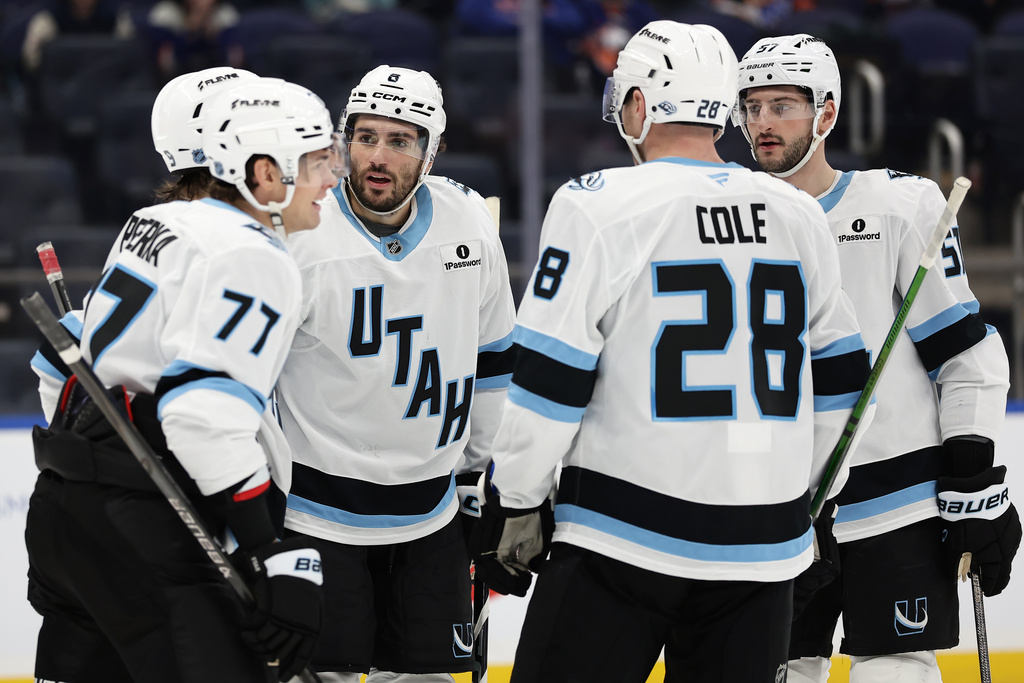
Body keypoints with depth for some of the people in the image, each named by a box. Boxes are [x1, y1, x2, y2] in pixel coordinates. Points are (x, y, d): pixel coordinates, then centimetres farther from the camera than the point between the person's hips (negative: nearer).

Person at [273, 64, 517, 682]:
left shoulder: (470, 221, -3)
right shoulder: (296, 234, -17)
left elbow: (490, 353, 12)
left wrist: (475, 472, 16)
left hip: (432, 514, 4)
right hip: (319, 511, -4)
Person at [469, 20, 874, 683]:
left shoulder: (598, 206, -8)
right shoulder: (800, 217, 8)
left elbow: (550, 380, -10)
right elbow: (839, 378, 16)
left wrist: (513, 505, 1)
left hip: (625, 541, -5)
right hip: (761, 550, 5)